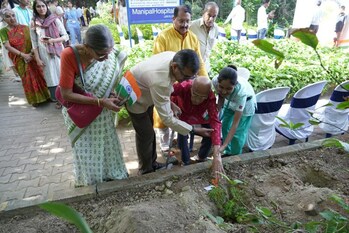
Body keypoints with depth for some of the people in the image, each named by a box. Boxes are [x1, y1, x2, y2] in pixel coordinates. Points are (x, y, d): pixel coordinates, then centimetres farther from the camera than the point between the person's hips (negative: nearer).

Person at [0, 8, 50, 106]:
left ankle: (44, 95, 20)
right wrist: (23, 55, -19)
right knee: (27, 79, 8)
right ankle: (34, 99, 21)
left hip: (31, 56, 1)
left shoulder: (24, 27, 1)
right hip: (19, 59, -1)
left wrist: (31, 52, -17)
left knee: (39, 76, 5)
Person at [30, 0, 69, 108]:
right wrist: (37, 59, -3)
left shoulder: (55, 20, -2)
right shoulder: (33, 23, 2)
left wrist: (53, 40, -18)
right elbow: (34, 43, 2)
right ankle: (57, 99, 18)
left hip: (58, 52, -1)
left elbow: (65, 36, -4)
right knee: (51, 77, 6)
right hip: (44, 54, 1)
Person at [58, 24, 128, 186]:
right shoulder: (69, 56, -30)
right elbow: (66, 94, -27)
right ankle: (92, 184, 38)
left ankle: (112, 177, 41)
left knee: (107, 146, 17)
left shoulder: (110, 55, -18)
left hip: (102, 113, 3)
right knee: (88, 152, 12)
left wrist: (114, 95, -20)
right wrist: (100, 102, -31)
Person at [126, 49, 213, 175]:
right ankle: (146, 171, 22)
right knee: (146, 134, 1)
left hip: (147, 94, 8)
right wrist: (195, 130, -34)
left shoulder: (176, 57, -21)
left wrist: (170, 101, -2)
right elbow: (167, 118, -38)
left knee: (149, 130, 18)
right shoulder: (160, 82, -45)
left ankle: (152, 163, 36)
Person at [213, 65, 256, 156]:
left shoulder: (241, 92, -45)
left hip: (246, 103, -4)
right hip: (230, 101, 4)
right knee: (225, 126, 11)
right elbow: (221, 97, -10)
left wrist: (224, 146, -46)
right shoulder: (215, 81, -35)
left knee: (238, 134, -4)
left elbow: (235, 123, -41)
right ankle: (228, 152, 35)